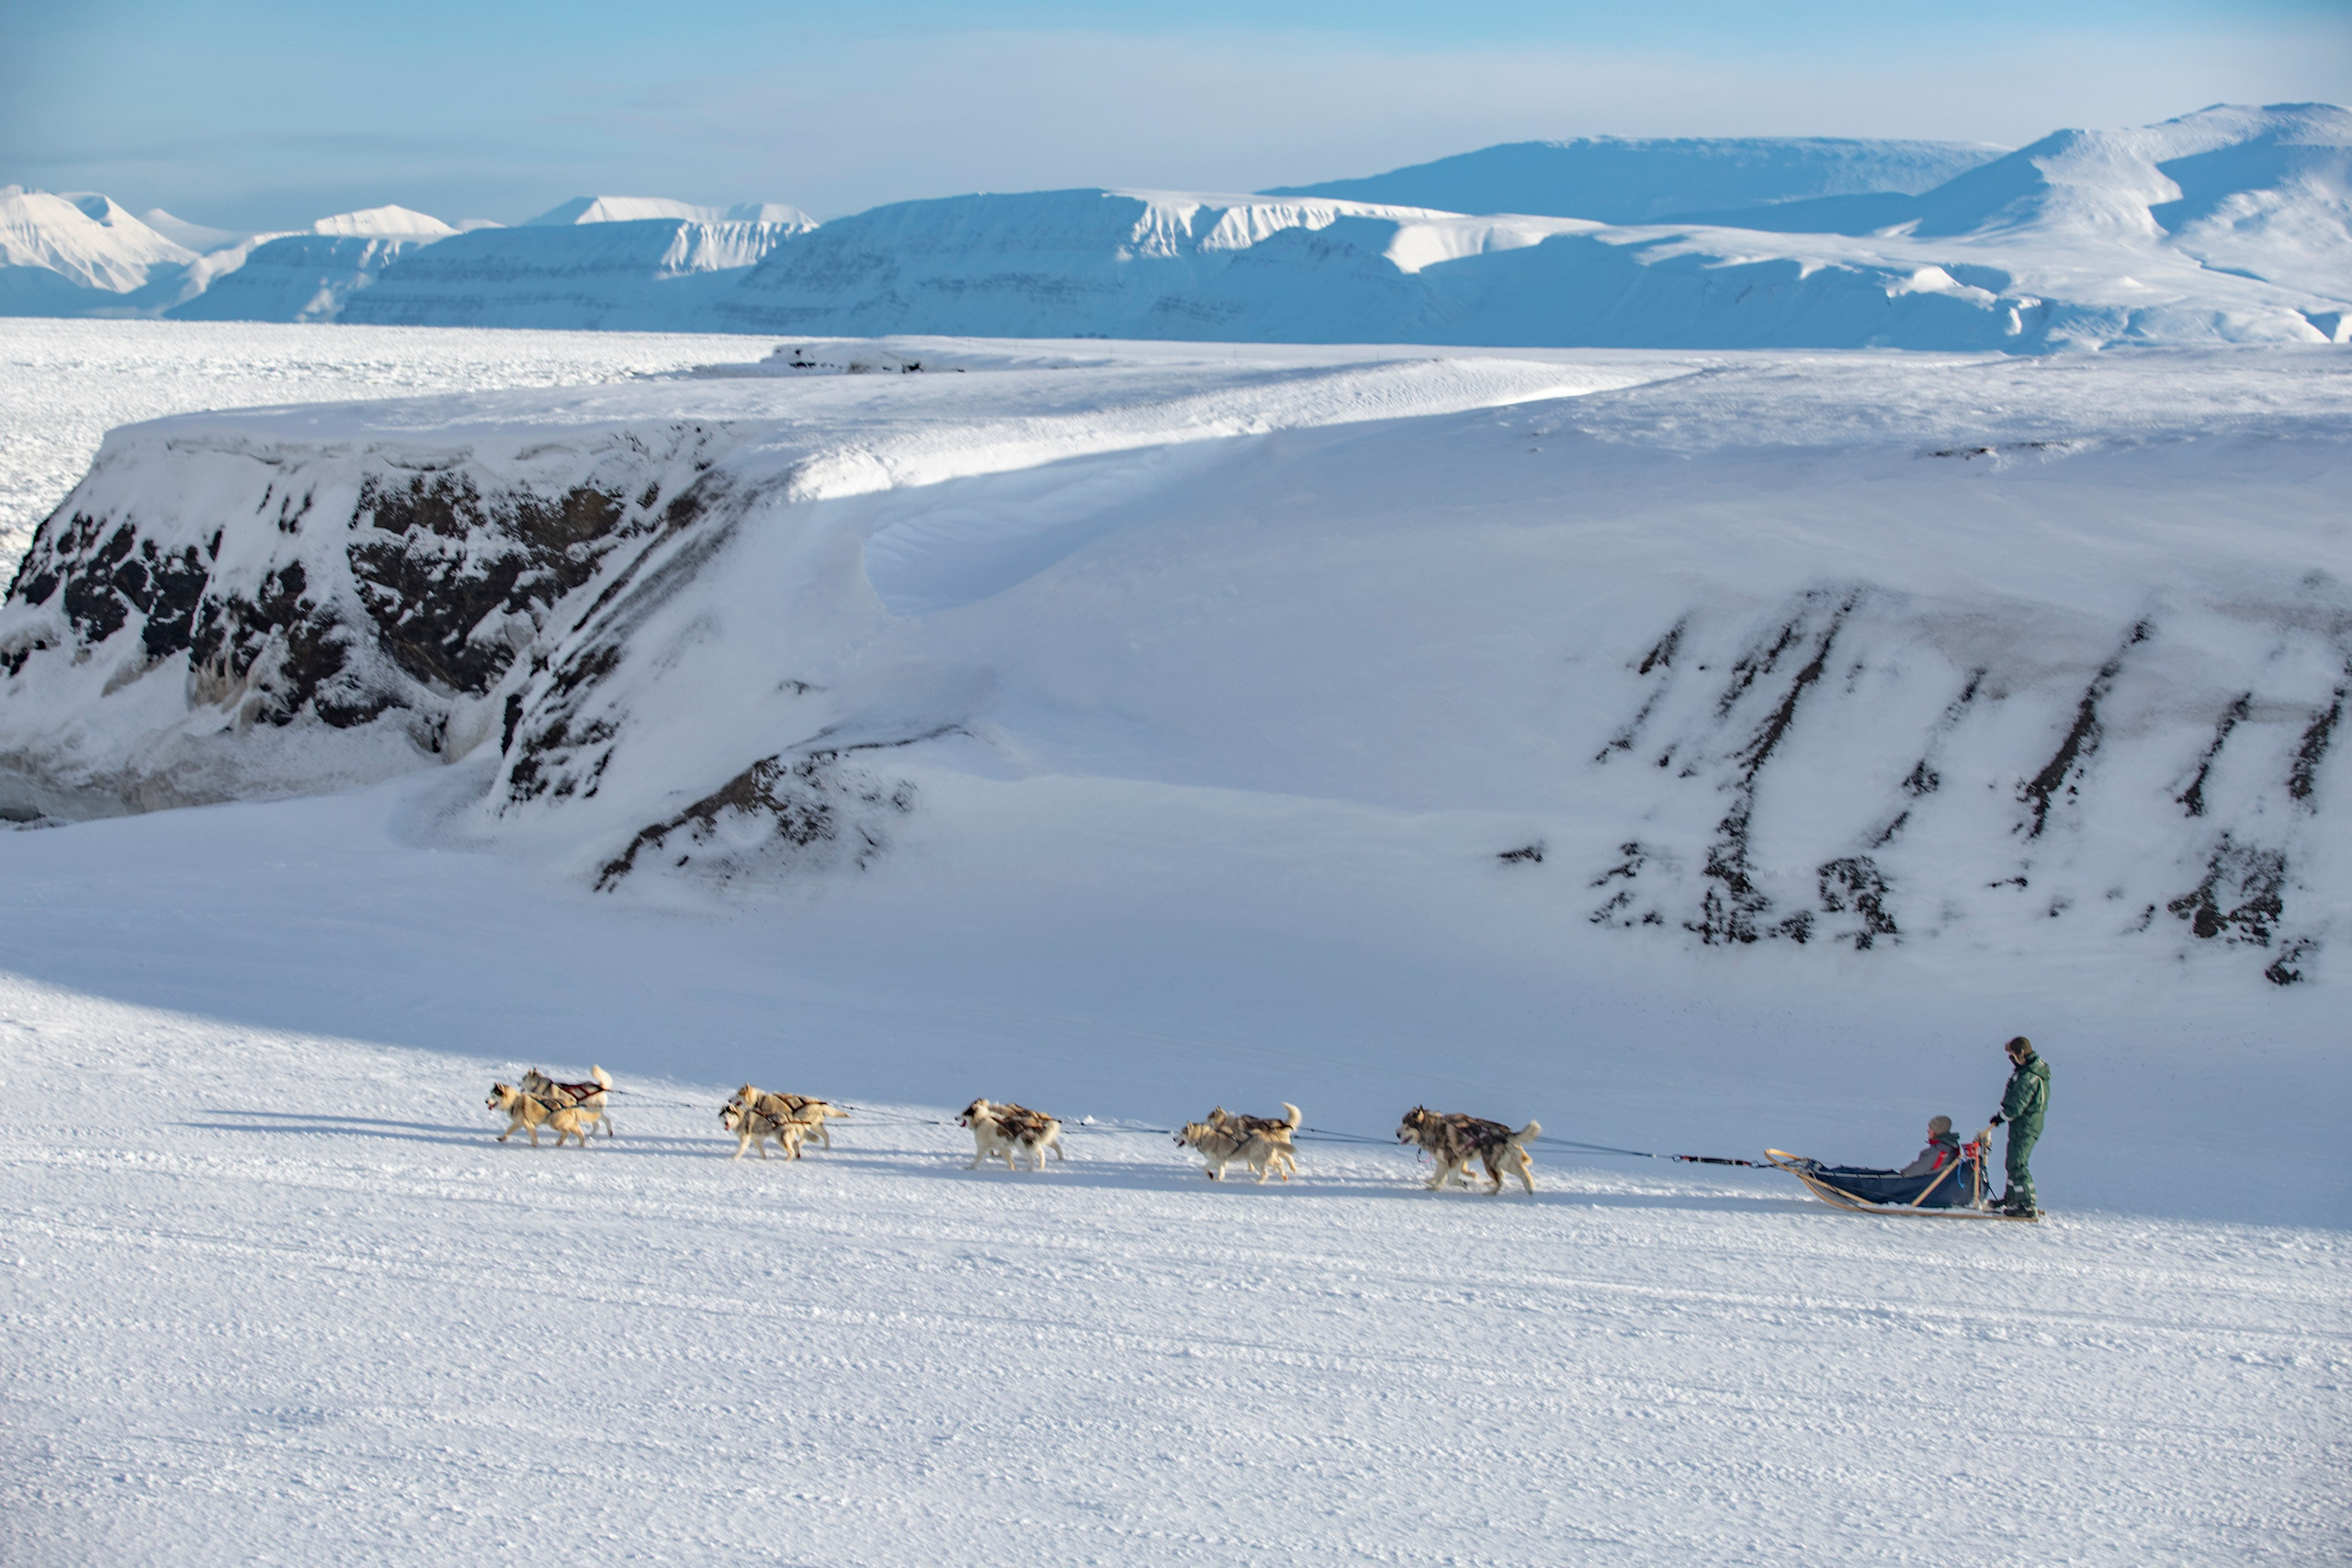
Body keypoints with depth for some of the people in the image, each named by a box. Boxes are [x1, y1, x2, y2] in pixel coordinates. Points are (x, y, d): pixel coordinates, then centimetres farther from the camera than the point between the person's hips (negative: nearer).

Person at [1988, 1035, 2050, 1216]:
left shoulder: (2029, 1077, -25)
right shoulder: (2035, 1068, 9)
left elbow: (2017, 1106, -23)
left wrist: (2001, 1116, -8)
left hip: (2025, 1124, -11)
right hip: (2026, 1123, 11)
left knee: (2017, 1164, -10)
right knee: (2014, 1161, 21)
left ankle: (2027, 1204, -10)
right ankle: (2011, 1198, 34)